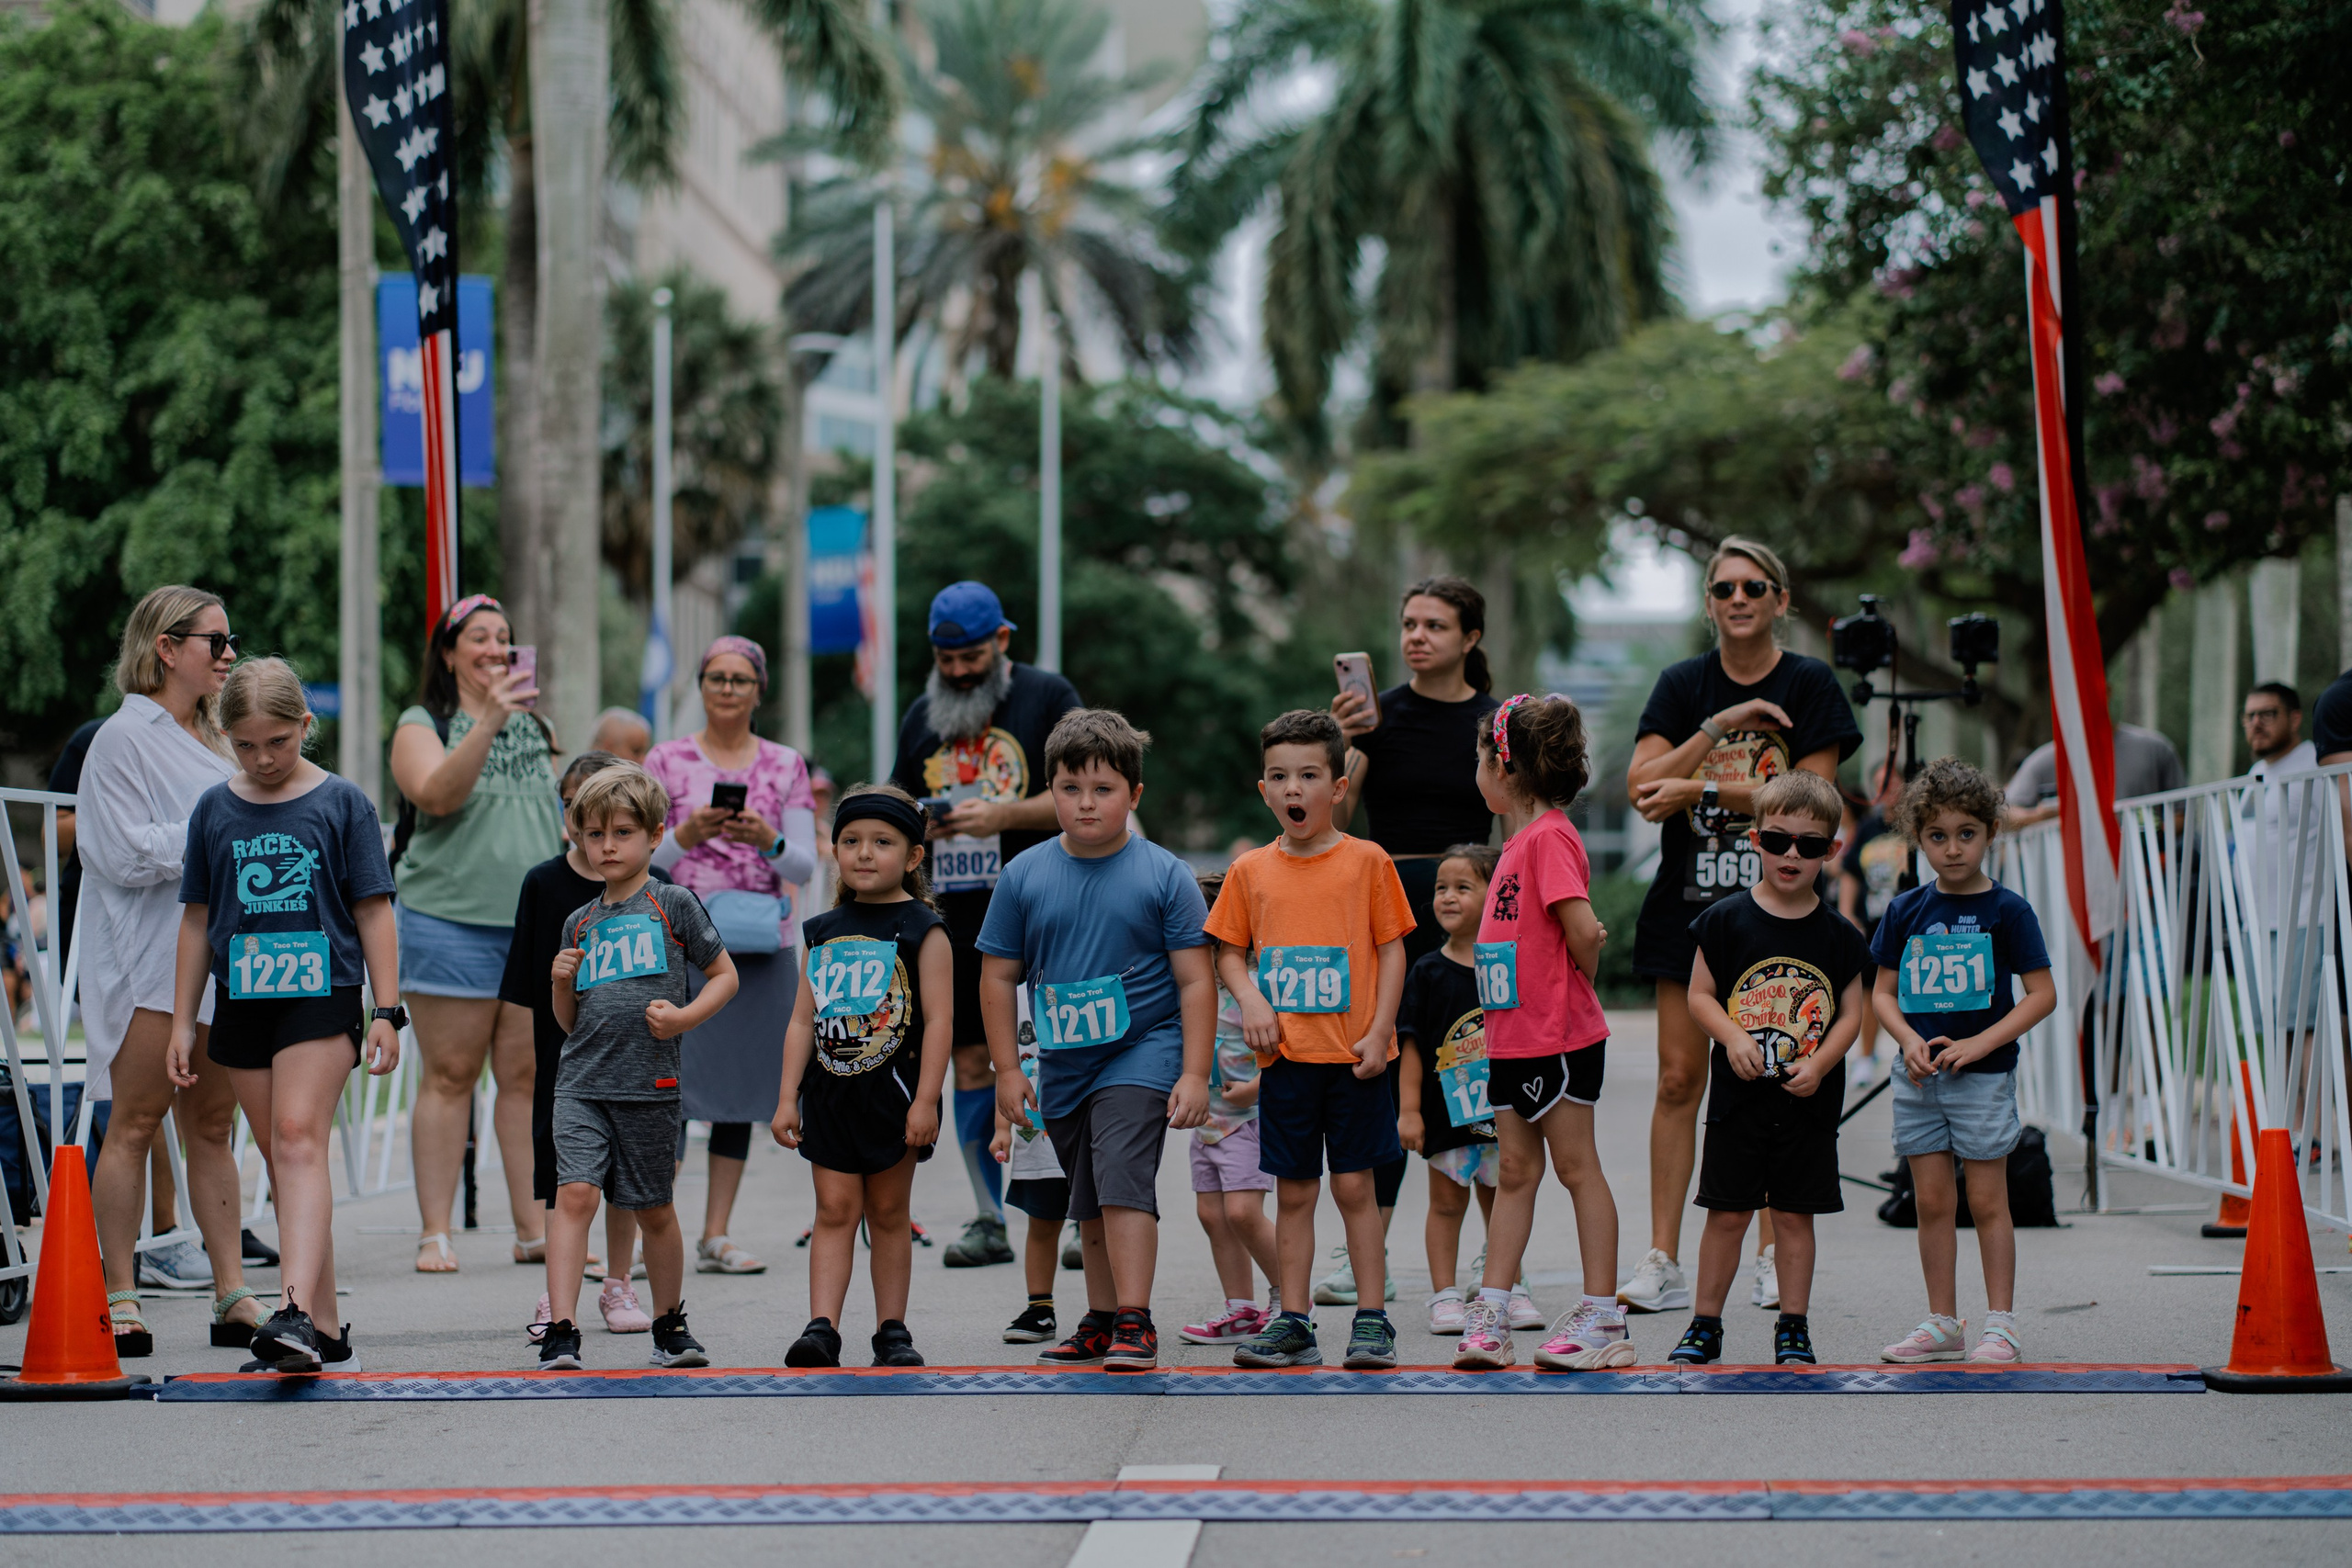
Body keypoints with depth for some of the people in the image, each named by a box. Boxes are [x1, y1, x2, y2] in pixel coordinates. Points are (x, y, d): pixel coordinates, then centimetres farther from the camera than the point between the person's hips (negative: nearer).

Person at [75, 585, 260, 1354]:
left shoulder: (212, 739, 18)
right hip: (148, 957, -7)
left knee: (212, 1126, 8)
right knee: (135, 1123, -6)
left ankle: (231, 1292, 7)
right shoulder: (125, 737, -6)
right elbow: (124, 854, -14)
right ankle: (120, 1300, -4)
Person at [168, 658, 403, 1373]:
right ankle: (327, 1334, 12)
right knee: (282, 1159, 7)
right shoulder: (215, 810, 8)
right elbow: (198, 918, 14)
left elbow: (373, 911, 1)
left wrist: (386, 1012, -4)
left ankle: (295, 1310, -31)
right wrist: (182, 1021, 12)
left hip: (322, 996, -4)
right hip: (242, 1004, 4)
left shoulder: (341, 802, 0)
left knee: (299, 1140, -19)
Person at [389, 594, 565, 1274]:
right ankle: (435, 1233, 0)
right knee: (449, 1076, -3)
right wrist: (488, 722, -28)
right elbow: (437, 795, -18)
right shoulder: (422, 726, 1)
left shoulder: (532, 728, 18)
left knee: (528, 1075, 3)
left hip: (536, 923, 5)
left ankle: (536, 1229, 5)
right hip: (452, 919, -4)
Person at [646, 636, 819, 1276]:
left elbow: (805, 866, 4)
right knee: (672, 1085, -10)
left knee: (741, 1088, 5)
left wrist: (769, 840, -17)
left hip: (761, 943, 3)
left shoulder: (785, 765, 10)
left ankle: (717, 1235, 11)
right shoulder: (666, 762, 4)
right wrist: (687, 835, -17)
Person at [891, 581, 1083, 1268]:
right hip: (957, 911, 5)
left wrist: (1003, 815, -16)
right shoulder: (922, 716, 16)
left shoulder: (1047, 696, 0)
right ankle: (990, 1219, 12)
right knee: (971, 1058, 5)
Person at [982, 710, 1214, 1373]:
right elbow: (999, 975, 7)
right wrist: (1007, 1070, 3)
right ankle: (1101, 1320, 28)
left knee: (1122, 1180, -19)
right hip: (1064, 1064, 4)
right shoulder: (1025, 876, 0)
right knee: (1090, 1203, 15)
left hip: (1144, 1052, -4)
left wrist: (1194, 1074, -11)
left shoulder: (1163, 875, -7)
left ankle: (1135, 1323, -19)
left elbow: (1195, 981, -6)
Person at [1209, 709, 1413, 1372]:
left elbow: (1392, 949, 0)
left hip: (1353, 1056, -2)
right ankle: (1292, 1323, 12)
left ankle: (1371, 1320, 7)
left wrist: (1379, 1033, -8)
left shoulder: (1366, 861, -1)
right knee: (1293, 1192, 7)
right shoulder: (1251, 871, 6)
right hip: (1284, 1057, 2)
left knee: (1354, 1185, 0)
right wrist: (1250, 999, -7)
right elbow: (1229, 949, 13)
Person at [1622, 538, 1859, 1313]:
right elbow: (1641, 784, -5)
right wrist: (1720, 726, -15)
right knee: (1679, 1079, -2)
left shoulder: (1810, 685, 0)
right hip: (1690, 901, 2)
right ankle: (1663, 1262, 0)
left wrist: (1701, 791, -15)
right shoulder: (1682, 685, 7)